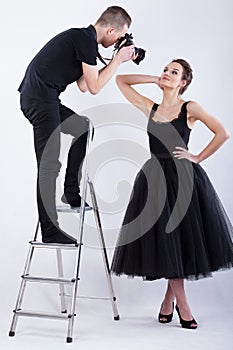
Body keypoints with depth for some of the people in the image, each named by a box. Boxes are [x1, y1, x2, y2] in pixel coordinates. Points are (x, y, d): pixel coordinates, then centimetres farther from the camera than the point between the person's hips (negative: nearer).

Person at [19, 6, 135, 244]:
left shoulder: (81, 38, 20)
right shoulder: (86, 40, -10)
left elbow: (83, 85, 22)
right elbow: (94, 87, -7)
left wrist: (115, 60, 20)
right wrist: (118, 59, 3)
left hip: (40, 99, 10)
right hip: (40, 99, -10)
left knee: (83, 128, 20)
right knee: (49, 164, -10)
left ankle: (70, 193, 19)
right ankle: (50, 232, -6)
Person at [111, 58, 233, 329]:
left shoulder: (190, 108, 0)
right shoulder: (150, 108, 10)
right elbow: (121, 80, 15)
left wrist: (198, 158, -6)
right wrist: (155, 80, 10)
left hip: (183, 178, -2)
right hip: (154, 178, 3)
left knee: (184, 238, 3)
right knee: (165, 242, 2)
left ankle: (169, 299, 23)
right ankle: (182, 306, 14)